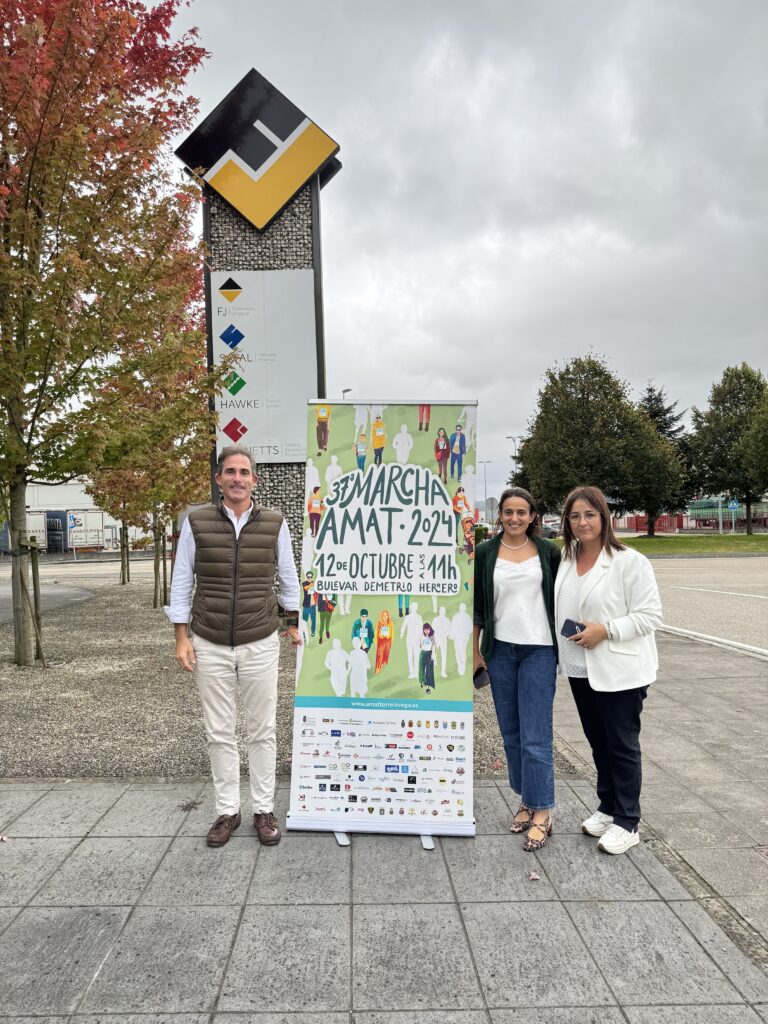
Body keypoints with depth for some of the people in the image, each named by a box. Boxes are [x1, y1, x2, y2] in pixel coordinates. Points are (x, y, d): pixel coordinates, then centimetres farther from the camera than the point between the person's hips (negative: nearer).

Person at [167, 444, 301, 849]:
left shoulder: (275, 523, -2)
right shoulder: (196, 522, -3)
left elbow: (287, 577, 9)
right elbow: (181, 582, 1)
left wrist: (293, 622, 12)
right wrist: (181, 638, -2)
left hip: (260, 644, 0)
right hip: (210, 646, 0)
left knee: (262, 731, 9)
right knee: (219, 733, 10)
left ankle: (264, 809, 24)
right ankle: (227, 811, 25)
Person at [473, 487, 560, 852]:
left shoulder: (549, 552, 2)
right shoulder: (484, 553, 2)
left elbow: (560, 600, 7)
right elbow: (477, 605, 6)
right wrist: (475, 652, 6)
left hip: (539, 650, -2)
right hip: (500, 650, 2)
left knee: (535, 735, -3)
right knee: (511, 733, 10)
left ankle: (542, 812, 7)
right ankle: (526, 799, 26)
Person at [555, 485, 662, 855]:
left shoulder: (629, 561, -14)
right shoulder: (565, 558, 6)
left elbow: (650, 615, -15)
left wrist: (606, 630, -23)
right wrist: (567, 639, 6)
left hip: (620, 671, -6)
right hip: (580, 669, 6)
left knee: (622, 746, 7)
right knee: (598, 742, 19)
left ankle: (626, 823, 21)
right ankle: (607, 807, 36)